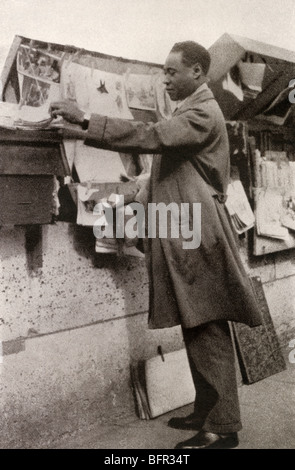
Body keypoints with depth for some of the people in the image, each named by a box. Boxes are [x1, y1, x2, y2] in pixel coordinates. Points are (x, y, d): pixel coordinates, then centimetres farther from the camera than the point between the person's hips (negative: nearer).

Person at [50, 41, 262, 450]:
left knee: (208, 334, -4)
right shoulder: (192, 111, 21)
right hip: (186, 236, 10)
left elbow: (152, 136, -26)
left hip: (196, 236, -10)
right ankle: (207, 412, 28)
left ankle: (222, 429, 6)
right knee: (198, 332, 15)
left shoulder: (203, 113, -11)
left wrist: (86, 120, -26)